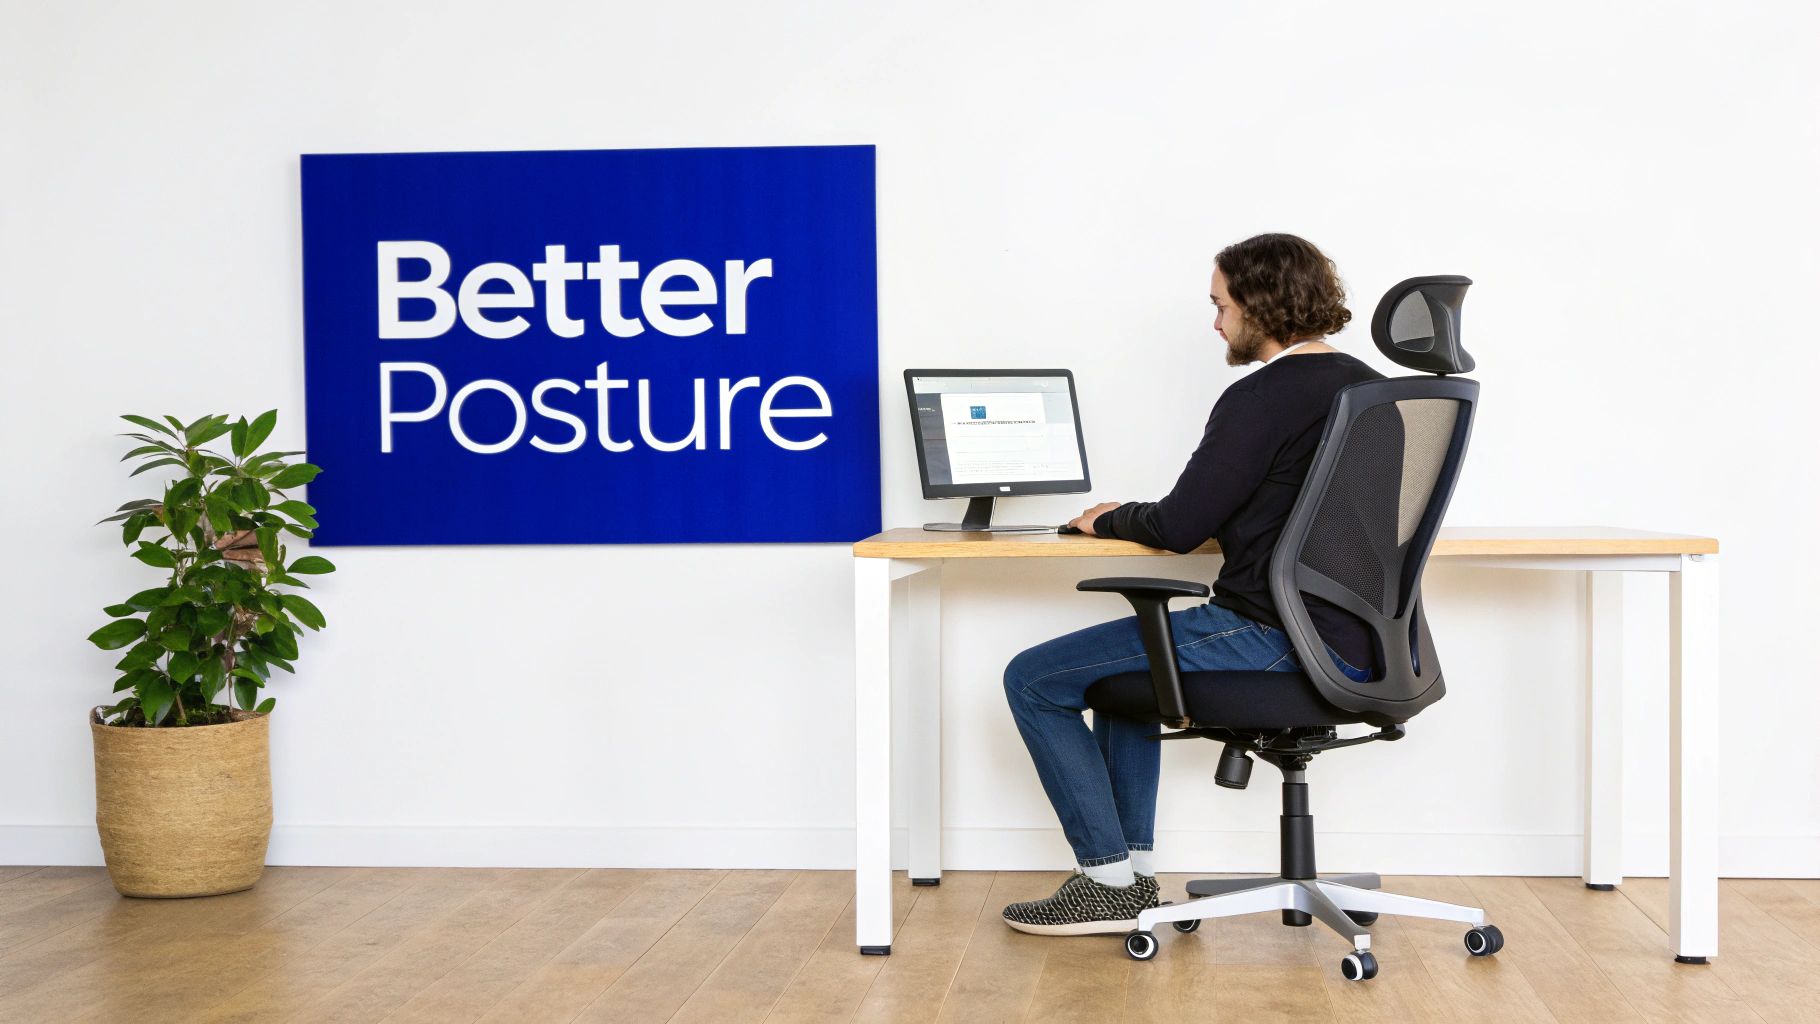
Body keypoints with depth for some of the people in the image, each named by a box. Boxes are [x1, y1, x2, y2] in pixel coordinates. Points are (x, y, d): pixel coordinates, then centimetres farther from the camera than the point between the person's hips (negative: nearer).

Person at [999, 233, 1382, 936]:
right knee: (1125, 664, 31)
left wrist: (1109, 520, 5)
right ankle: (1135, 872, 29)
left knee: (1034, 680, 1)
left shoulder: (1261, 399, -16)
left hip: (1273, 640, -10)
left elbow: (1179, 527, -17)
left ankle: (1109, 883, 5)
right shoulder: (1371, 389, 12)